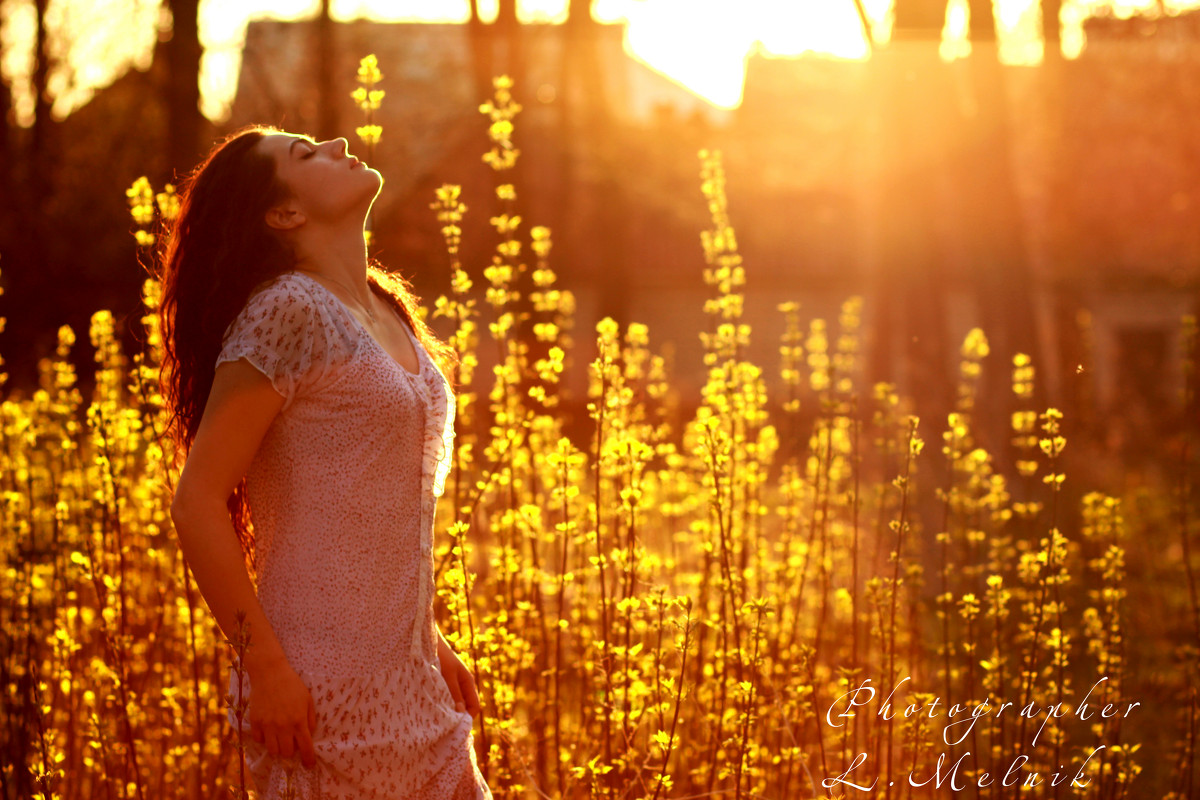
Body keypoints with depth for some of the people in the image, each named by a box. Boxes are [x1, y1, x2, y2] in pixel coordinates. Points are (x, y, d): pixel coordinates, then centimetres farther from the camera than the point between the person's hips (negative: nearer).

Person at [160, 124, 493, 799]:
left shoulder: (390, 314, 13)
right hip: (324, 692, -8)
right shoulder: (286, 312, -11)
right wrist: (263, 665, -18)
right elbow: (198, 502, -16)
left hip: (410, 684, 8)